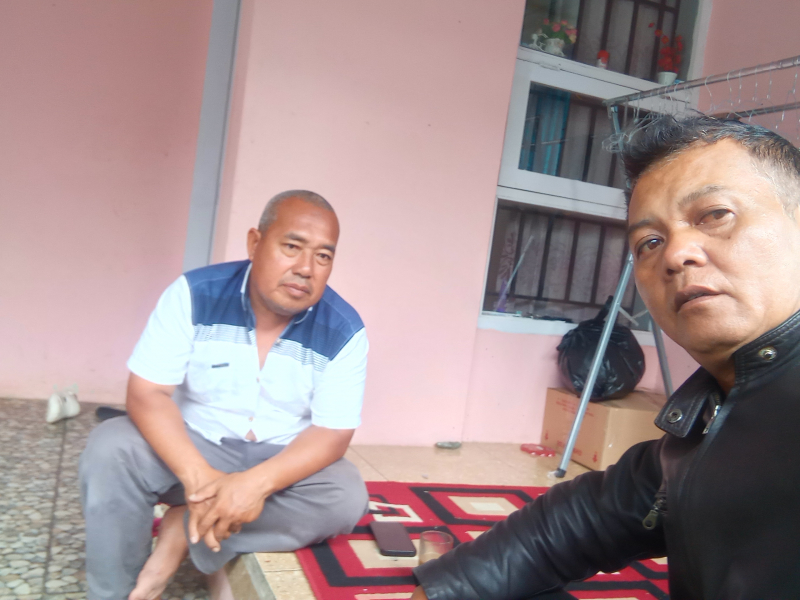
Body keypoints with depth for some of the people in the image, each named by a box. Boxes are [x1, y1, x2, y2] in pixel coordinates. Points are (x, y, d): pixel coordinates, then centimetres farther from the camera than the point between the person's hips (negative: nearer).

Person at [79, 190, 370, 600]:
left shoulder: (345, 331, -15)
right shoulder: (193, 294, -15)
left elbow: (332, 435, -16)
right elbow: (147, 394, -18)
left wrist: (256, 483, -34)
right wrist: (197, 476, -34)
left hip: (281, 460, 1)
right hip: (194, 444, 0)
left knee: (347, 498, -27)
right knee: (110, 449, -26)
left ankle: (185, 532, -16)